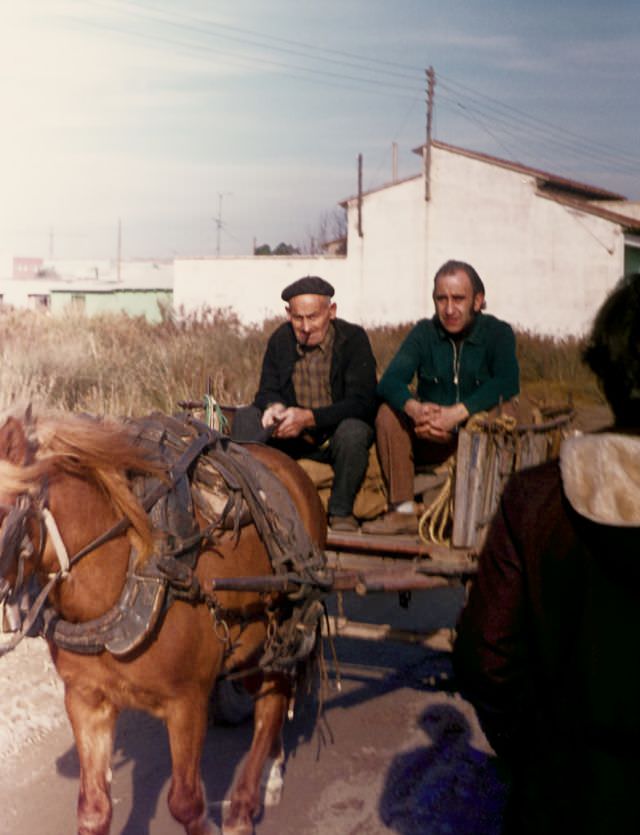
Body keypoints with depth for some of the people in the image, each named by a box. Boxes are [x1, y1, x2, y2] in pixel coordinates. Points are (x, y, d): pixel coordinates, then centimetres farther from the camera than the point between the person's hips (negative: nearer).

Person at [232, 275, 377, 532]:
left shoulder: (353, 338, -12)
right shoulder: (281, 339, 0)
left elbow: (362, 403, -21)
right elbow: (267, 391, 3)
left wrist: (309, 417, -35)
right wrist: (273, 407, -25)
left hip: (337, 433, -4)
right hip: (293, 437, 4)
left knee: (353, 431, -36)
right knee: (245, 418, -17)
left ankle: (341, 511, -16)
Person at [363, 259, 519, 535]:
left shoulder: (498, 333, -4)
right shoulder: (424, 332, 3)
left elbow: (507, 383, -23)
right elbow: (389, 381, -11)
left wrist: (456, 414, -36)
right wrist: (414, 409, -34)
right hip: (431, 441, 3)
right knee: (388, 413, -20)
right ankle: (403, 512, -20)